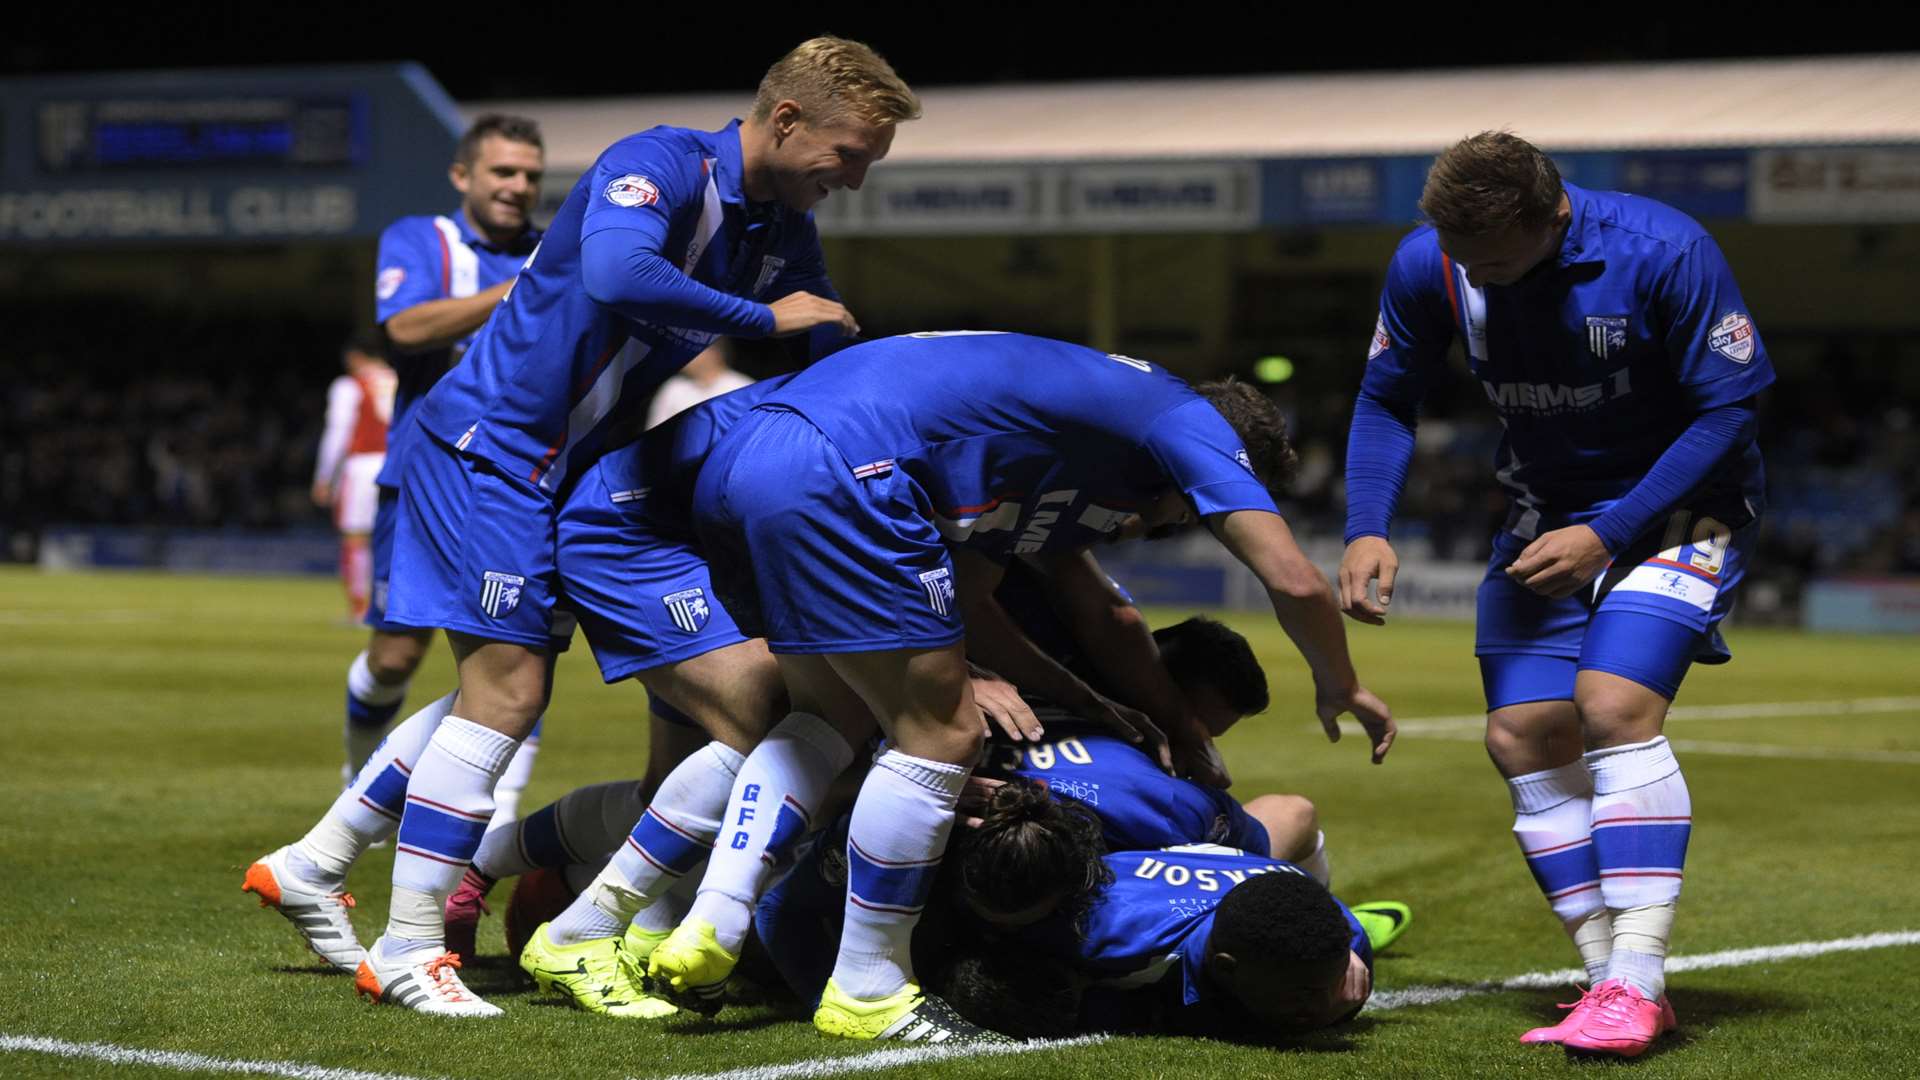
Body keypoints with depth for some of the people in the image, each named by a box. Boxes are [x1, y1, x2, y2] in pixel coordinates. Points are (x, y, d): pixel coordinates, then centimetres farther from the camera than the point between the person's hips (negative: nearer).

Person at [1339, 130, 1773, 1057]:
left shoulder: (1664, 253, -25)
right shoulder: (1428, 265, -12)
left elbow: (1725, 413, -18)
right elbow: (1386, 399, 4)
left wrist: (1607, 535, -22)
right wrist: (1367, 530, -10)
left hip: (1674, 504, -5)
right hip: (1545, 512, 5)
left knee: (1614, 705, -24)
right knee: (1523, 735, -6)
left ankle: (1637, 985, -23)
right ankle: (1612, 982, 0)